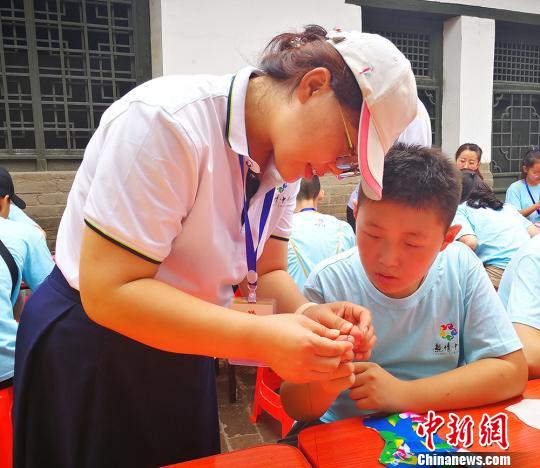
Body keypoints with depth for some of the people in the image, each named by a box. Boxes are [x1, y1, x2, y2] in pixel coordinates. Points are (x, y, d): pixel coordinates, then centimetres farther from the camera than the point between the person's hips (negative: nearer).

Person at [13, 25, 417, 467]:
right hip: (89, 347, -6)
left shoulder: (284, 158, -6)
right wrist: (262, 339, -34)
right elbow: (108, 293, -29)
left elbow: (267, 272, -2)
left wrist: (308, 314, -23)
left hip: (179, 350, 7)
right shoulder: (166, 121, -29)